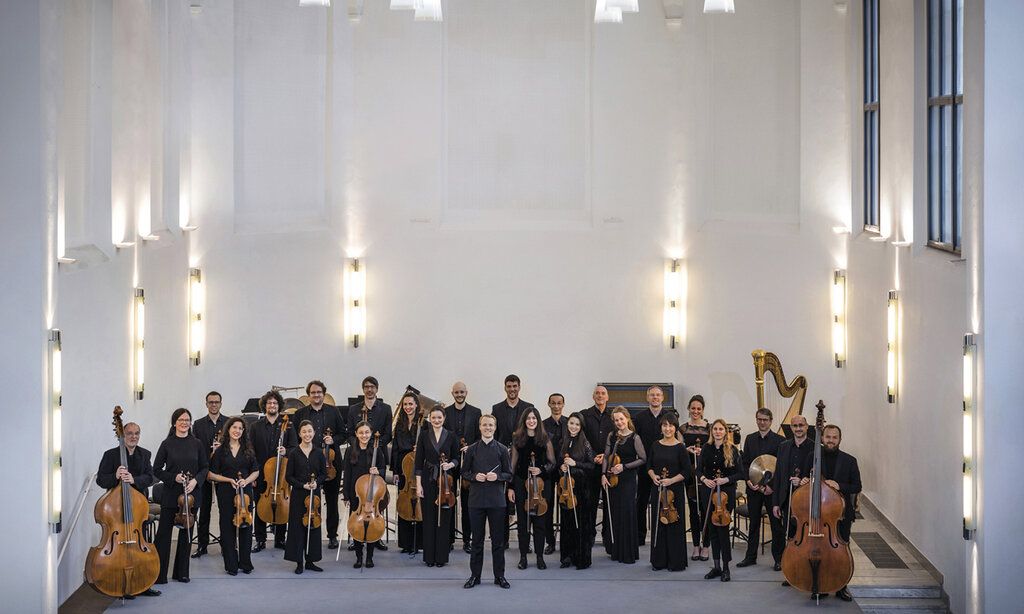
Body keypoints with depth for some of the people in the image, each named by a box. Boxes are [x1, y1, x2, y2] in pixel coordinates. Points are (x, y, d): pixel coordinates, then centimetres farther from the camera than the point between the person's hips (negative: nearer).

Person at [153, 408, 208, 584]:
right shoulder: (167, 444, -2)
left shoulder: (197, 444, 4)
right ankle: (159, 574, 1)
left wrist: (195, 480, -9)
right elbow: (157, 469, 0)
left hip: (191, 493, 2)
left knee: (186, 533, 8)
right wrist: (174, 477, -14)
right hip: (170, 494, -2)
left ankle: (182, 572, 18)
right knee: (164, 533, -3)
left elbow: (205, 467, 8)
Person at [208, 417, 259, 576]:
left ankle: (245, 563, 12)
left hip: (245, 491, 2)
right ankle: (231, 565, 7)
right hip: (225, 493, -2)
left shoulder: (248, 450, 7)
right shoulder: (221, 450, 1)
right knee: (228, 527, 0)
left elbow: (255, 472, 11)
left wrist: (246, 480, -9)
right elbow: (212, 474, 2)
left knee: (246, 526, 2)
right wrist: (229, 480, -11)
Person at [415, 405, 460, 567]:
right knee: (429, 518, 2)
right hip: (428, 480, 0)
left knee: (444, 519, 0)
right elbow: (419, 460, 1)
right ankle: (429, 556, 9)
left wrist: (451, 464, -14)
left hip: (446, 480, 0)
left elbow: (456, 458, 9)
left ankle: (442, 556, 7)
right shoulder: (424, 435, 3)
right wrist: (418, 484, -5)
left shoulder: (451, 436, 4)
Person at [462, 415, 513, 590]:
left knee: (498, 539, 3)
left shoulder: (502, 450, 4)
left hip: (496, 501, 0)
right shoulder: (472, 449, 6)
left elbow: (509, 474, 5)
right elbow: (464, 472, 9)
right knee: (477, 539, 6)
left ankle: (499, 576, 12)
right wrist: (475, 477, -11)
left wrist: (497, 476, -14)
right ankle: (475, 575, 14)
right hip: (476, 500, 1)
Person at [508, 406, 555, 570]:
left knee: (539, 519, 1)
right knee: (522, 520, 4)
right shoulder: (517, 438, 4)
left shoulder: (544, 438, 3)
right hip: (521, 482, 1)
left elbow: (551, 462, 6)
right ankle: (523, 556, 12)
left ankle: (540, 557, 9)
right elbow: (513, 463, 5)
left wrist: (541, 470, -14)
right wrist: (510, 486, 1)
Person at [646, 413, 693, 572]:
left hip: (675, 490, -4)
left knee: (674, 524, -1)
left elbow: (687, 471, -6)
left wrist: (672, 480, -17)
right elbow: (649, 466, 14)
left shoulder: (680, 448, -6)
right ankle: (659, 560, 16)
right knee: (657, 523, 7)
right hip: (657, 489, 4)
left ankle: (676, 562, 7)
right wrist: (653, 476, -7)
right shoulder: (655, 446, 6)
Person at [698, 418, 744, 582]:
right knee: (712, 529, 8)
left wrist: (726, 480, -18)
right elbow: (699, 469, 11)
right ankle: (717, 566, 16)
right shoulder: (706, 448, 5)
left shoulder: (732, 450, -5)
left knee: (723, 528, -7)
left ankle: (725, 568, 3)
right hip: (708, 491, 4)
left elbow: (740, 473, -4)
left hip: (726, 492, -4)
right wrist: (704, 479, -9)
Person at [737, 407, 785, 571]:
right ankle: (750, 556, 19)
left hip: (773, 489, -4)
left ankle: (779, 558, 9)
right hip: (753, 488, 4)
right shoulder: (750, 439, 10)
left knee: (776, 524, 2)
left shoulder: (779, 440, -5)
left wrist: (772, 486, -15)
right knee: (754, 523, 11)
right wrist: (748, 480, -7)